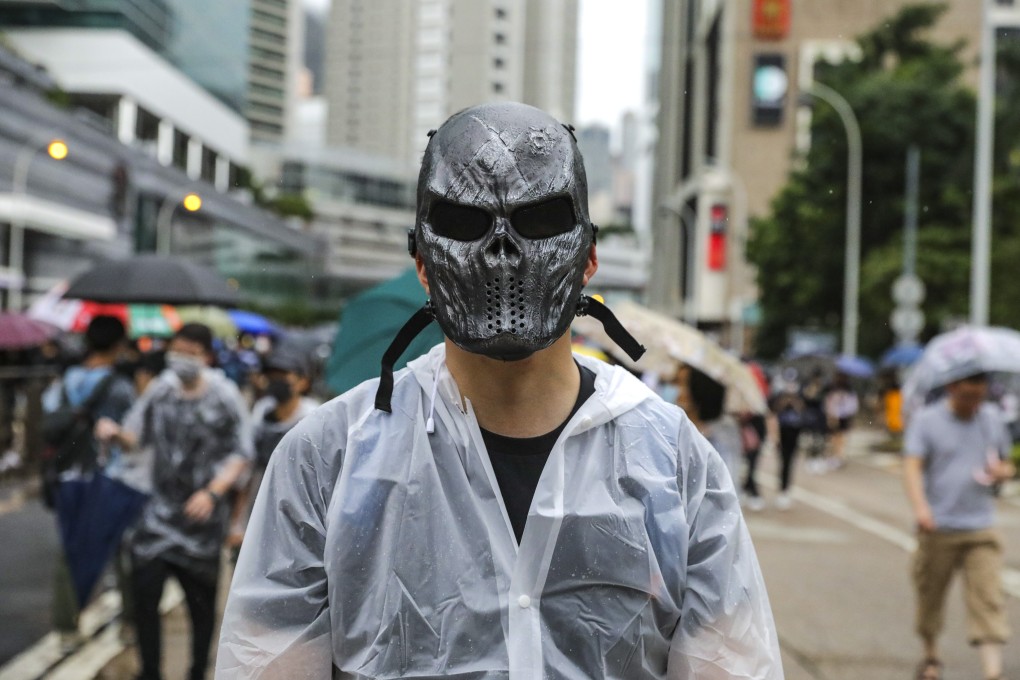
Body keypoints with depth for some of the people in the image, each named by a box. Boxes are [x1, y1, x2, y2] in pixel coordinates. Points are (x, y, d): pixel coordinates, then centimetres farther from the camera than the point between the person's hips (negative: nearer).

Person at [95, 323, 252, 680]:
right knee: (144, 590, -3)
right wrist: (115, 433, -14)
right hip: (160, 511, 3)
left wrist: (212, 492, -17)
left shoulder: (225, 396, -8)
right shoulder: (159, 389, 1)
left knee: (201, 601, 7)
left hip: (201, 516, -2)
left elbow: (241, 455, -5)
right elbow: (136, 436, 8)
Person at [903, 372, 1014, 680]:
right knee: (930, 596, 11)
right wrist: (920, 506, -32)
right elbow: (912, 467, -15)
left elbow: (1006, 463, 20)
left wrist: (1001, 471, -5)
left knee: (988, 599, -9)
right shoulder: (926, 420, -4)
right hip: (938, 528, -2)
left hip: (981, 529, 2)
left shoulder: (992, 418, 8)